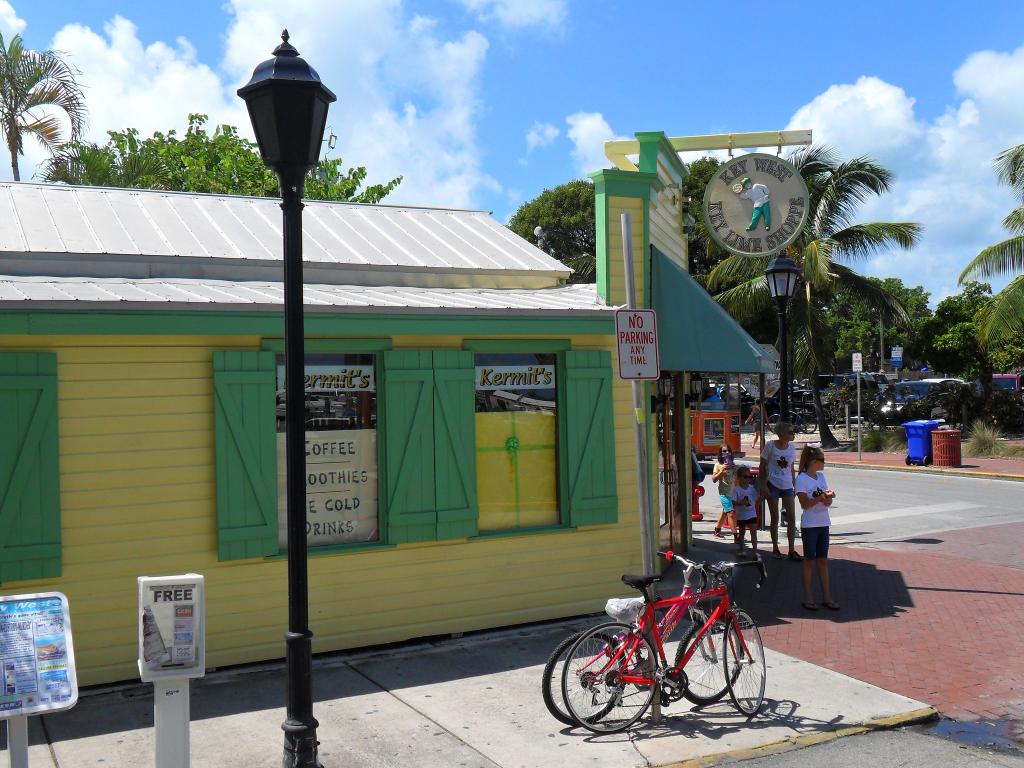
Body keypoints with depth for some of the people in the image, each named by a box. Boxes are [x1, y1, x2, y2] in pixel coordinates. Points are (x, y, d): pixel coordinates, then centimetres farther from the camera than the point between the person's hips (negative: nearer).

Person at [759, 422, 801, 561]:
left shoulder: (791, 447, 5)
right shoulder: (770, 445, -8)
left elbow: (792, 468, 14)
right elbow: (762, 466, -4)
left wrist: (794, 485, 12)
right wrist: (763, 485, -9)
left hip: (787, 486, 4)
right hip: (773, 485, -4)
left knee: (792, 518, 0)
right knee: (775, 518, 4)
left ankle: (792, 550, 6)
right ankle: (775, 548, 16)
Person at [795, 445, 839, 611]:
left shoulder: (821, 476, 10)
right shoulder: (801, 478, -10)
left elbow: (828, 502, 7)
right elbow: (805, 504, -15)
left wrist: (829, 496, -14)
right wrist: (821, 496, -24)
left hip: (823, 523, 6)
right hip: (809, 525, -6)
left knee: (823, 560, 10)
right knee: (810, 560, 1)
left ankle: (827, 597, 14)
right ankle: (808, 598, 9)